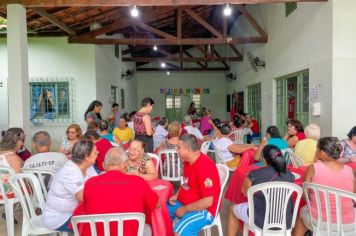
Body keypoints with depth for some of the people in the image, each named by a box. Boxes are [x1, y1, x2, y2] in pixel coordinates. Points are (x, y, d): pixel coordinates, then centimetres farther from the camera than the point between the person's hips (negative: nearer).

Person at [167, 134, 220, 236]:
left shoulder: (205, 167, -28)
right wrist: (177, 195, 3)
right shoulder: (188, 161, 2)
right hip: (184, 202, 9)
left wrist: (184, 209, -19)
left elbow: (208, 201, -27)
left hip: (203, 210, -9)